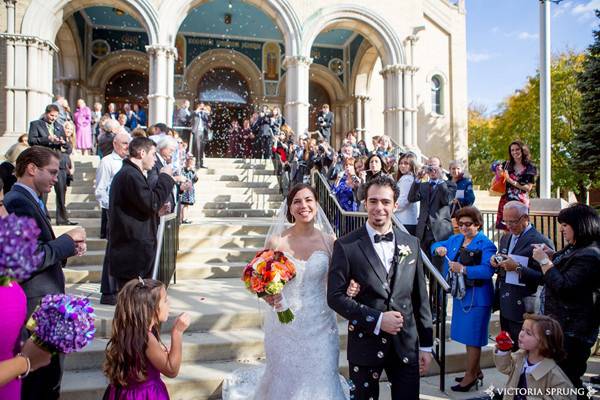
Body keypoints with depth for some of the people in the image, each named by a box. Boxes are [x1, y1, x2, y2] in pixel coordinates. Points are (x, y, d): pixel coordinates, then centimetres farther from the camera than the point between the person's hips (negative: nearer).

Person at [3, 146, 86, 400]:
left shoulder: (31, 200, 14)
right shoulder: (18, 202, -17)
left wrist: (69, 247, 1)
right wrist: (67, 239, -13)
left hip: (45, 302, 10)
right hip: (37, 305, -10)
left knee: (48, 374, 19)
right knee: (42, 377, 2)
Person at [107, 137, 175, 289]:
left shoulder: (127, 173, 19)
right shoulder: (131, 175, -16)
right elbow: (151, 203, -21)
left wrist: (157, 209, 7)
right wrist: (165, 177, -11)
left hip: (127, 252, 11)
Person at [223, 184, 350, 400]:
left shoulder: (328, 240, -5)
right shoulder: (276, 241, -9)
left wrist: (348, 289, -17)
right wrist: (267, 294, -22)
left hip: (319, 324, 1)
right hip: (285, 323, -1)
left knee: (319, 379, 10)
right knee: (285, 379, 12)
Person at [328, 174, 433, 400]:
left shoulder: (411, 244, 4)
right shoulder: (346, 246, -7)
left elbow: (420, 297, 7)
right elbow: (335, 296, -10)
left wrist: (426, 345, 8)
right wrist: (377, 319, -17)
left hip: (406, 345, 3)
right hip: (365, 345, -2)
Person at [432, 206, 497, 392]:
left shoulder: (486, 244, -13)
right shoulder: (455, 239, 9)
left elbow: (488, 270, -25)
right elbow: (436, 245, 20)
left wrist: (463, 268, -30)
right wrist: (439, 249, -2)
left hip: (477, 297, -7)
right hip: (460, 294, 7)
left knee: (473, 336, 3)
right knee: (467, 334, 17)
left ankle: (470, 375, 17)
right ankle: (476, 371, 34)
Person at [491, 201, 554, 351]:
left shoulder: (540, 242, -14)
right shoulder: (505, 238, 12)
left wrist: (518, 268, -26)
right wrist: (495, 263, -1)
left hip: (522, 308, -7)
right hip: (505, 306, 7)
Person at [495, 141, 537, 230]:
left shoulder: (530, 168, 3)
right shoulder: (506, 165, 10)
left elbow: (528, 188, -3)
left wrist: (511, 181, -11)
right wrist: (499, 174, -6)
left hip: (521, 202, -2)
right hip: (506, 201, 2)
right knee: (506, 230, -2)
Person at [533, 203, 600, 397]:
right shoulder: (576, 248, 10)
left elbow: (563, 287, -25)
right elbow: (564, 270, 25)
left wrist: (544, 261, -20)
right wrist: (552, 255, 8)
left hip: (571, 331, -11)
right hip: (561, 324, 11)